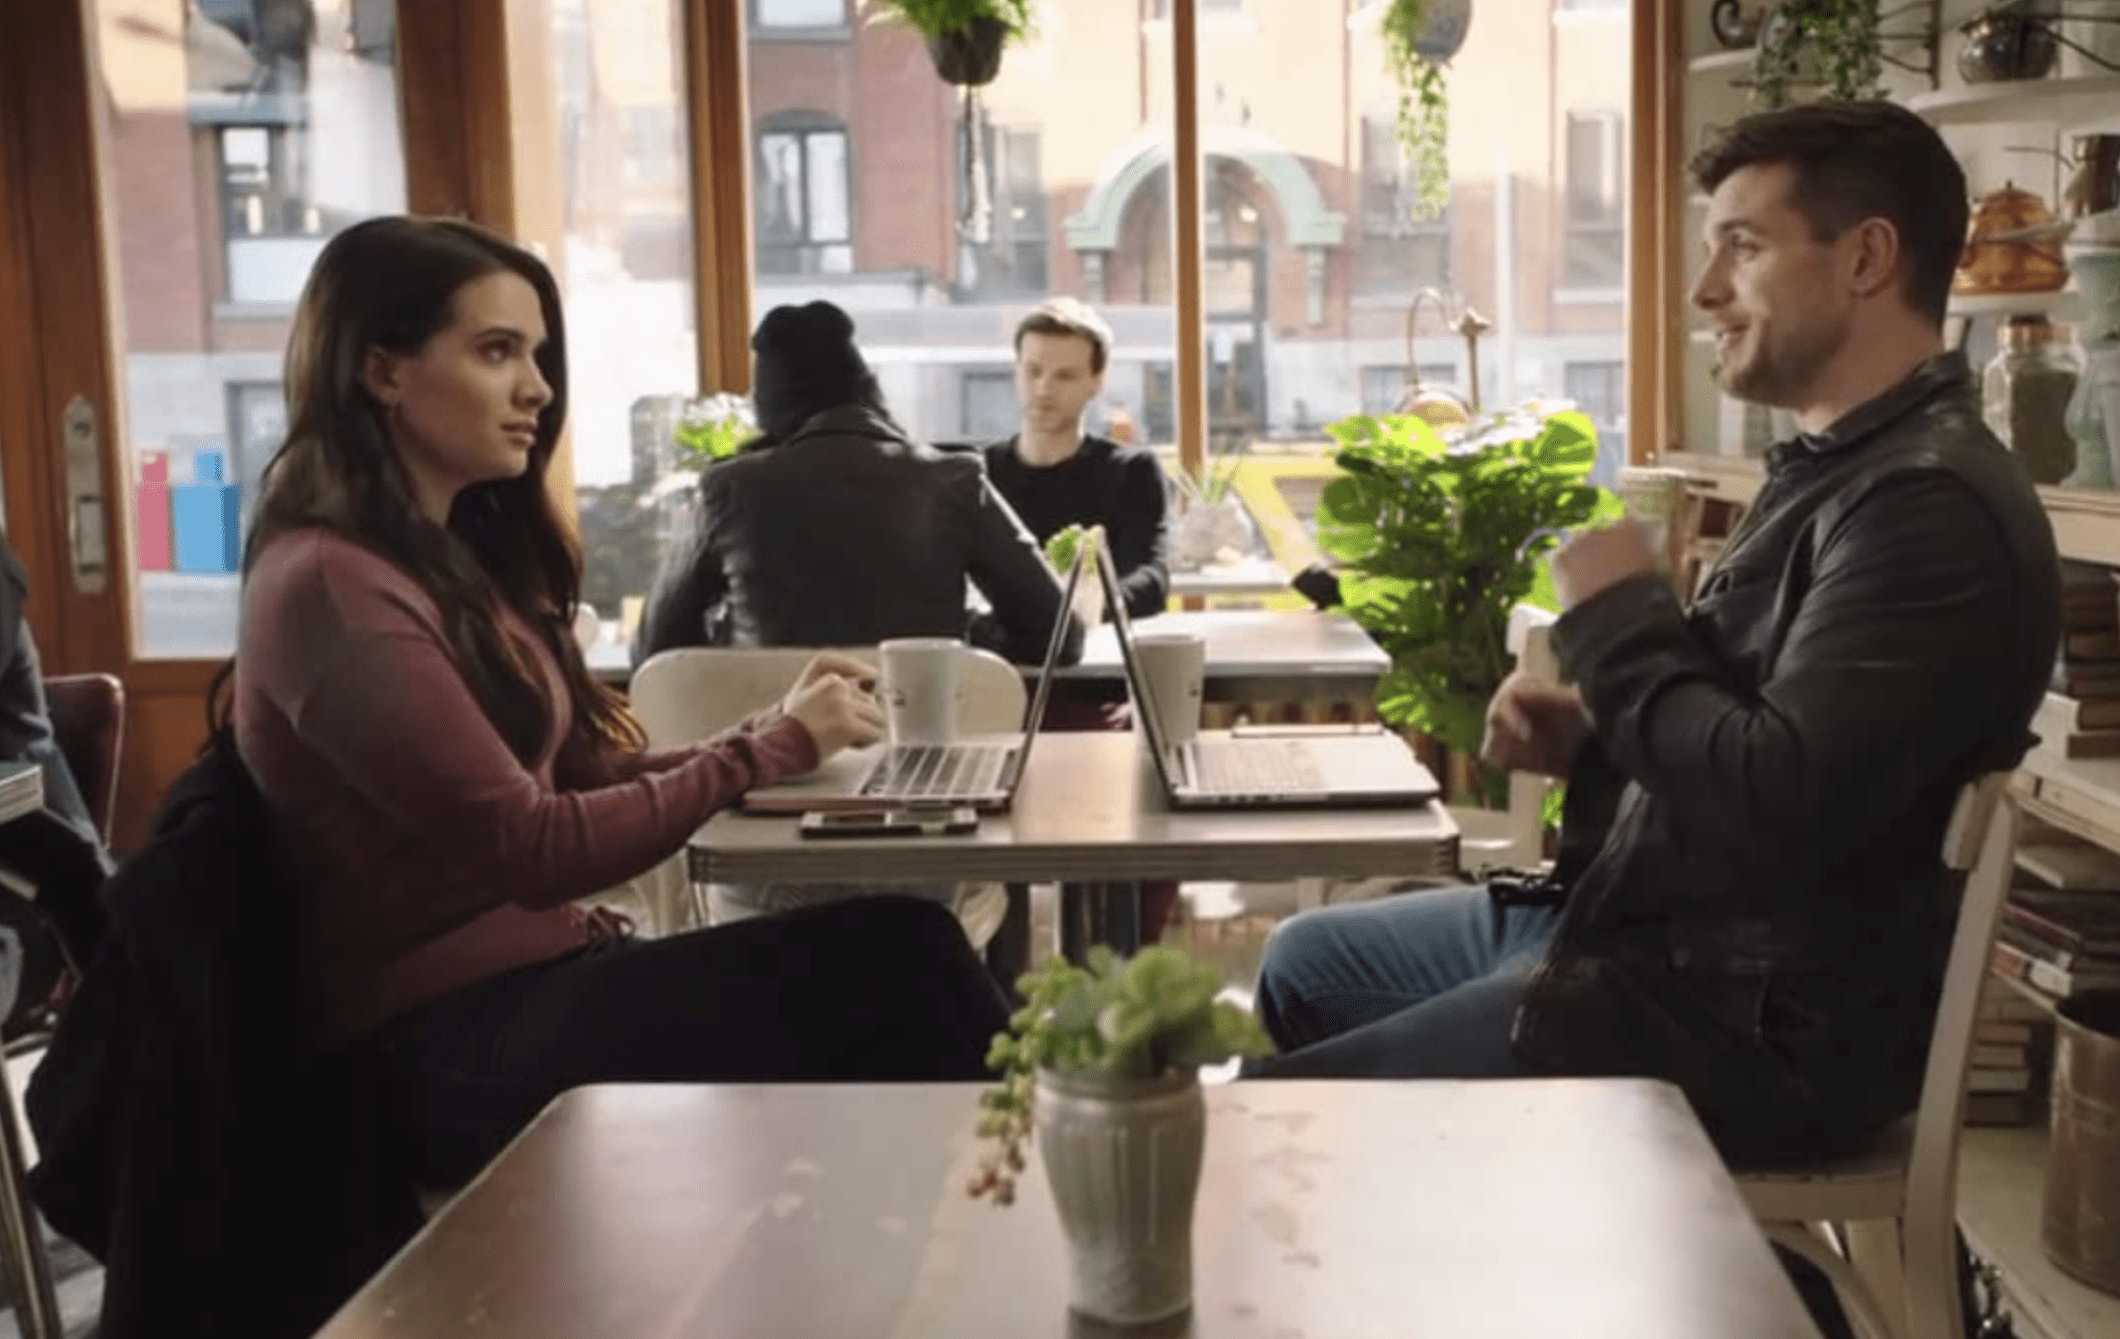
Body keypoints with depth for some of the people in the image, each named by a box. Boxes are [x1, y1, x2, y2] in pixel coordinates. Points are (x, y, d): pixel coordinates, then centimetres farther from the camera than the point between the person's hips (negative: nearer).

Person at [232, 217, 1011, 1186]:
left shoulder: (462, 552, 14)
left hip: (541, 983, 8)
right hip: (460, 1048, -8)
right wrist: (769, 752, -13)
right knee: (892, 952, -21)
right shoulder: (329, 586, -15)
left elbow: (582, 774, 9)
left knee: (893, 955, -15)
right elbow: (535, 848, -18)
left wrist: (772, 732, -6)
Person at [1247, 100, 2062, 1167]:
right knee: (1305, 963, 20)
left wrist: (1618, 619, -16)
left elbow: (1782, 808, -30)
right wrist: (1589, 734, 2)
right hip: (1639, 921, 11)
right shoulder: (1833, 470, 14)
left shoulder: (1929, 506, -21)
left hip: (1754, 1018, -11)